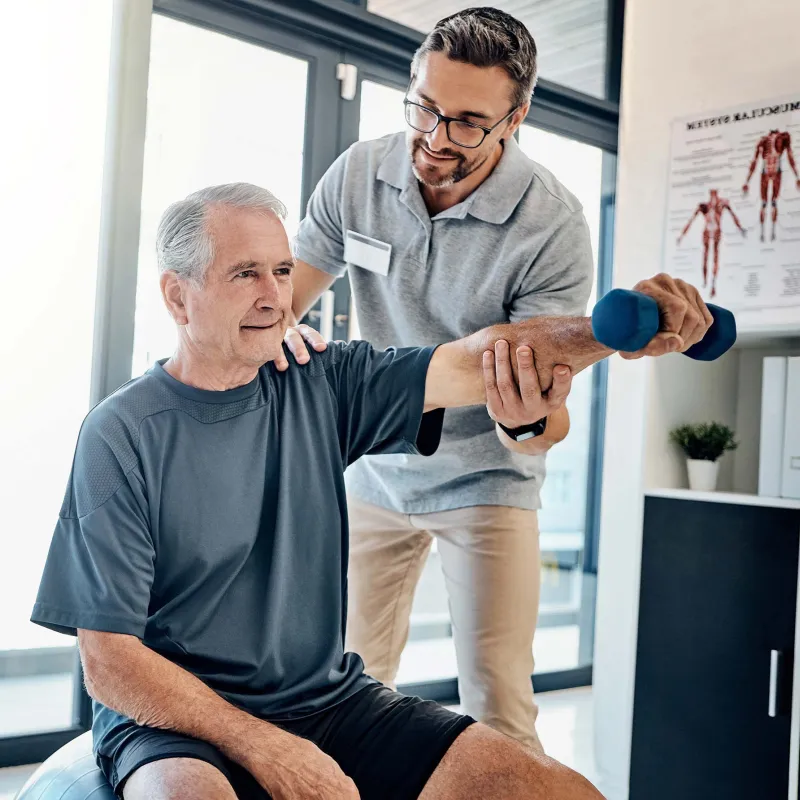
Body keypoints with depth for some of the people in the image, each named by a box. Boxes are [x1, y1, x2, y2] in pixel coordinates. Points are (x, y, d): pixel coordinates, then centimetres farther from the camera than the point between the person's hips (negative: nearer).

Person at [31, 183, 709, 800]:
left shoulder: (322, 386, 2)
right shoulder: (122, 436, -9)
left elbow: (472, 364, -9)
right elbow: (109, 661, -11)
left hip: (331, 701, 4)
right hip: (179, 721, -3)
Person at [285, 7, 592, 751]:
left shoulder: (553, 227, -22)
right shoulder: (357, 174, -10)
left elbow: (545, 420, -22)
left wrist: (526, 418, -46)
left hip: (484, 480, -3)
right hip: (374, 466, 4)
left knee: (498, 706, -6)